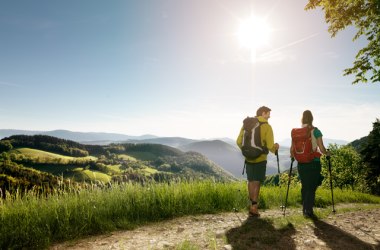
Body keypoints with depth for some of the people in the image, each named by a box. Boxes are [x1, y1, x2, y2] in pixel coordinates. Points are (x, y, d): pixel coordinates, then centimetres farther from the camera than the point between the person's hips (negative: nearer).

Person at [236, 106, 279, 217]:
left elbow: (239, 142, 3)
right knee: (256, 183, 7)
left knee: (251, 181, 18)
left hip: (248, 158, 4)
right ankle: (254, 207, 7)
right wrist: (275, 147, 8)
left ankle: (253, 205, 26)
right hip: (260, 159, -4)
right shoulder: (267, 126, -10)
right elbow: (270, 146, -14)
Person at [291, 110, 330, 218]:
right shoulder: (316, 131, -7)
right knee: (312, 187, 4)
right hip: (314, 163, -3)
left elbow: (292, 149, 1)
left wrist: (292, 155, 22)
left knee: (305, 186, 15)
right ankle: (309, 210, 0)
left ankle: (305, 209, 22)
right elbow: (322, 149, -10)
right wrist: (327, 153, 12)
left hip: (301, 163, 3)